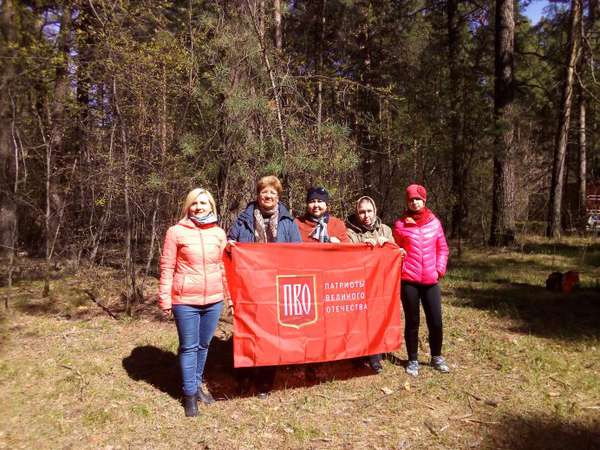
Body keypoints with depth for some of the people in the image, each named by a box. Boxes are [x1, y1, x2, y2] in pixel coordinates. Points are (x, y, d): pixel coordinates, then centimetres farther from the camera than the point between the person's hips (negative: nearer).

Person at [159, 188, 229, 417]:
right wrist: (165, 299, -5)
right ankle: (189, 393, 21)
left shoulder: (219, 233, 6)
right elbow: (167, 267, -3)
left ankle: (197, 385, 34)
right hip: (185, 300, -4)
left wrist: (229, 294, 13)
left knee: (203, 345, 16)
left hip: (213, 300, 4)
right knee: (189, 347, 6)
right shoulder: (176, 232, -5)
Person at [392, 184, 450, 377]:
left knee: (436, 321, 5)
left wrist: (440, 269, 2)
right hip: (408, 280, -2)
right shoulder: (400, 224, -1)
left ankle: (436, 357, 27)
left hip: (430, 280, 2)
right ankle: (413, 360, 22)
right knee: (412, 321, 7)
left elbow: (442, 248, 11)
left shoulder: (434, 222, 5)